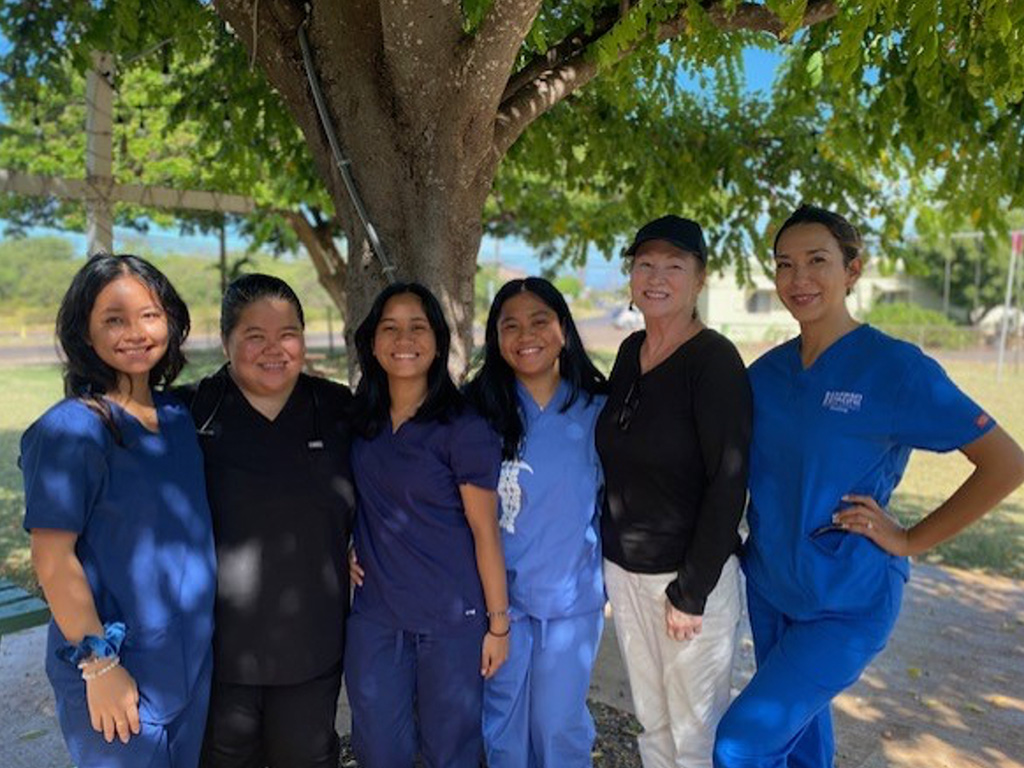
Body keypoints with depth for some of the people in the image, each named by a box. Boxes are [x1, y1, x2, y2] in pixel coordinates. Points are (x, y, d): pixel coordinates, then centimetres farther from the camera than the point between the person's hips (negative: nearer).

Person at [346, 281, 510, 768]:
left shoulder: (463, 428, -13)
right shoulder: (358, 422, 2)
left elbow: (484, 530, -11)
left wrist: (498, 622, -8)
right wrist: (343, 547, 3)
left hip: (453, 620, -4)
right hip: (374, 616, 4)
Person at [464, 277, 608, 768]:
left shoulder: (596, 409, -5)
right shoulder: (479, 409, -8)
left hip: (573, 599, 0)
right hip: (500, 596, 0)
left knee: (559, 726, 13)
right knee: (504, 725, 16)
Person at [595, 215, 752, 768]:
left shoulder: (714, 359, -15)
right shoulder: (630, 351, 5)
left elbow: (728, 483, -17)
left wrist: (691, 592, -17)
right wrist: (609, 556, 12)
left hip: (691, 572, -6)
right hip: (623, 567, 6)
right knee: (652, 722, 20)